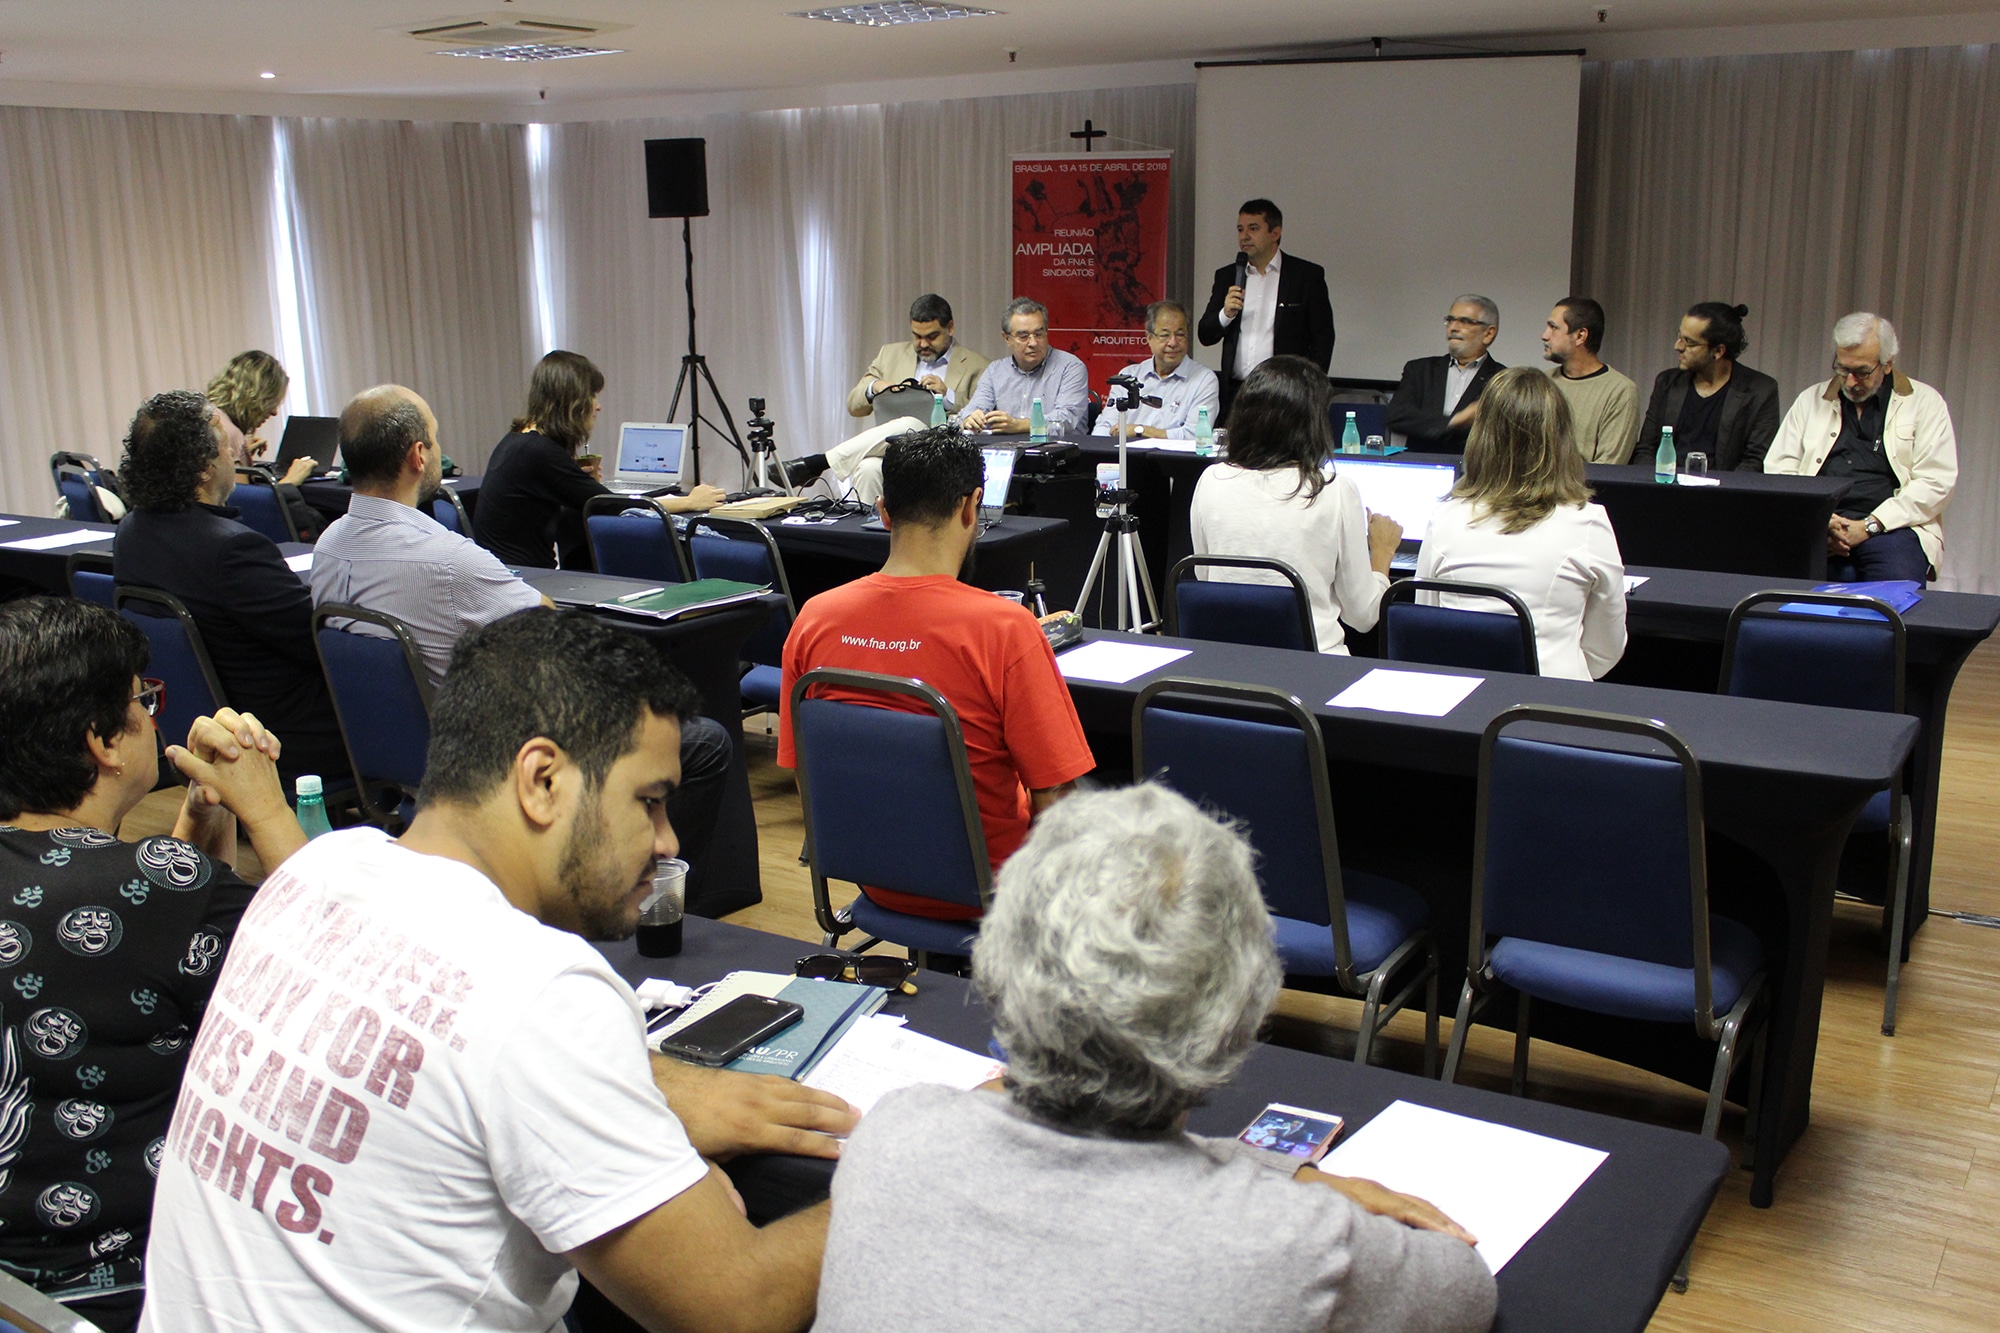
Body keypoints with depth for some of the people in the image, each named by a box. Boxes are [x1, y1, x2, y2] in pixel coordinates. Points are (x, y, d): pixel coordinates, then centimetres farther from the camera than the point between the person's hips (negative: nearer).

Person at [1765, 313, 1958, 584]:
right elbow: (1779, 471, 11)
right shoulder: (1811, 400, 19)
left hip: (1892, 528, -2)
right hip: (1817, 527, 2)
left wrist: (1870, 526, -10)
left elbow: (1937, 482, 1)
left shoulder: (1925, 403, 11)